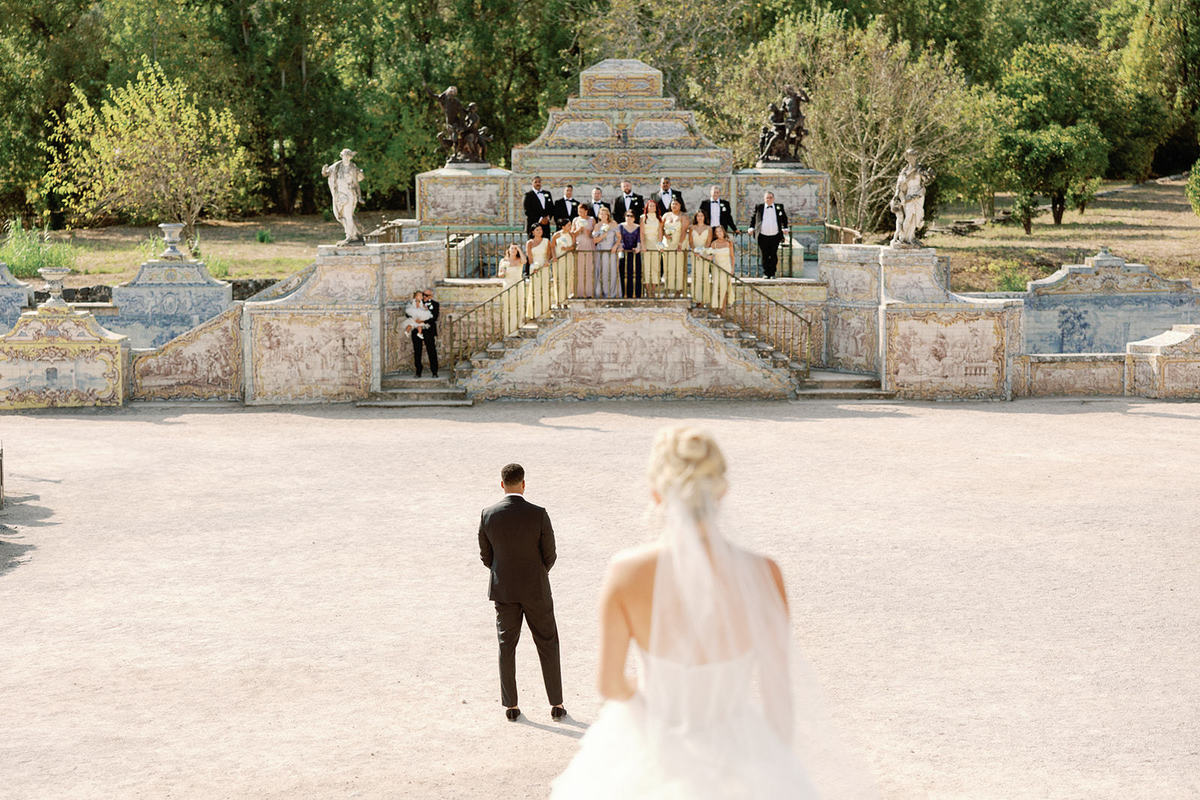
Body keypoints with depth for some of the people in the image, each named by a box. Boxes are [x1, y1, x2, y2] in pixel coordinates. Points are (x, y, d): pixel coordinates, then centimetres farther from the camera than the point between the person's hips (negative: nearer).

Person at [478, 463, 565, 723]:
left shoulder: (488, 515, -9)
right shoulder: (539, 515, -17)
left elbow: (486, 556, 1)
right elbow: (550, 555, -8)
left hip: (503, 589, 2)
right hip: (535, 589, -2)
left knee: (506, 645, 13)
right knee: (548, 645, 11)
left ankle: (510, 706, 17)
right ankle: (556, 705, 14)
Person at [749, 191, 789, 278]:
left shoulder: (779, 207, 7)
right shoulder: (759, 207, 4)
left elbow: (784, 218, 19)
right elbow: (753, 218, 14)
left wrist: (785, 228, 12)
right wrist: (751, 228, 5)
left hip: (775, 236, 1)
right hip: (763, 236, -1)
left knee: (773, 256, 1)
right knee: (765, 256, 2)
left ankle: (772, 273, 10)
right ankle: (765, 273, 11)